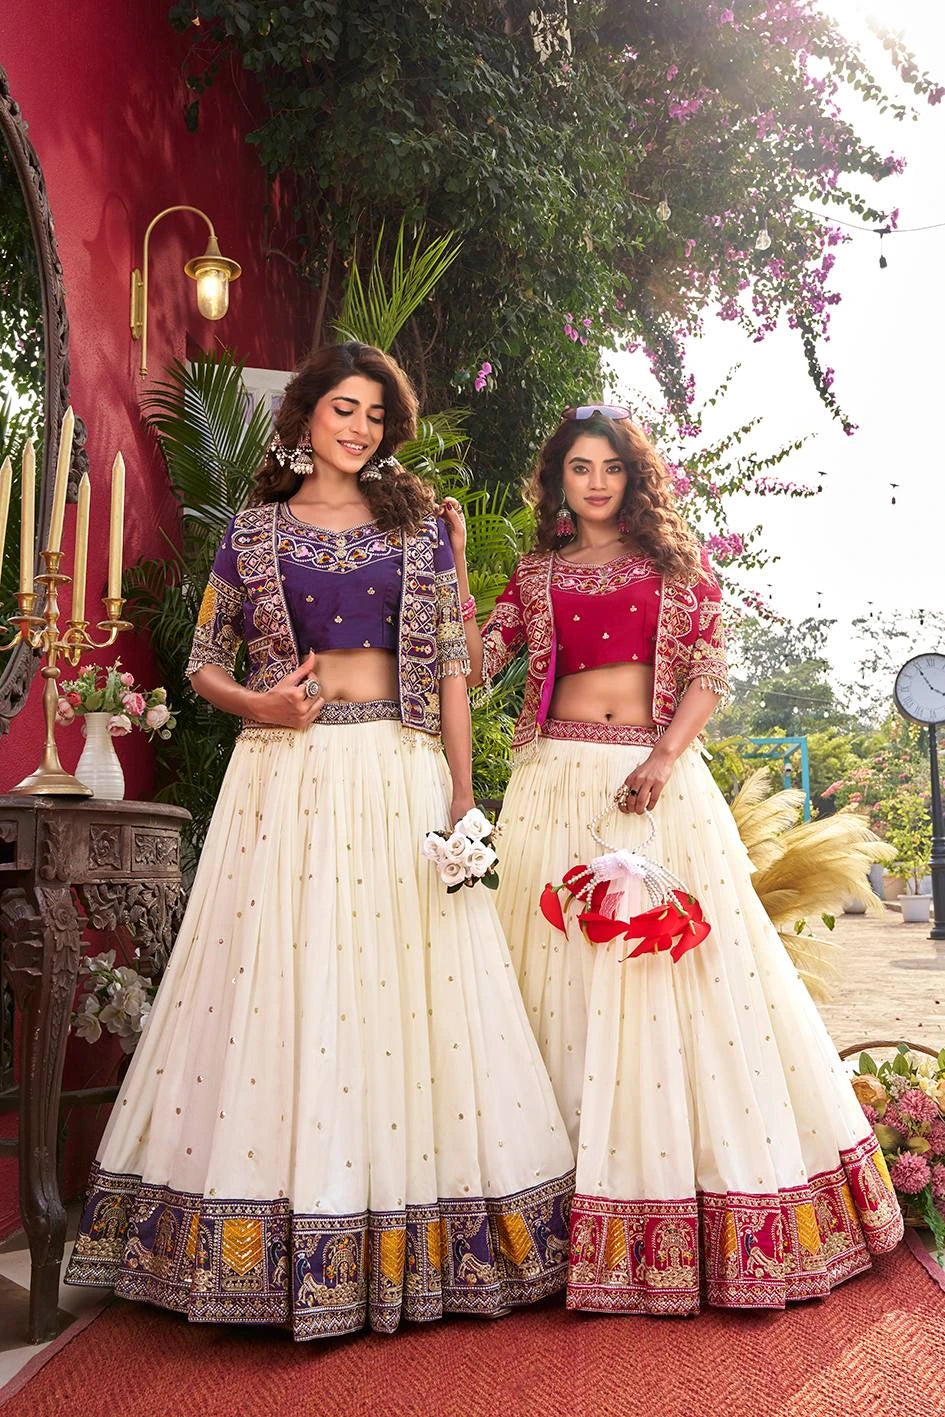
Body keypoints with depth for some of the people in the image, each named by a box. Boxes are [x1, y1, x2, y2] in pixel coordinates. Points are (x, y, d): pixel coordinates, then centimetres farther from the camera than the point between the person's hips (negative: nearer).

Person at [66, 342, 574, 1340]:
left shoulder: (416, 524, 11)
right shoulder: (255, 530, 9)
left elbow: (450, 664, 5)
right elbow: (203, 663, 12)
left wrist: (463, 794, -2)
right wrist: (258, 704, -9)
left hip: (401, 778, 1)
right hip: (287, 777, 0)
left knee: (409, 985, 0)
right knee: (277, 984, 0)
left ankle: (408, 1252, 15)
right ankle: (275, 1239, 15)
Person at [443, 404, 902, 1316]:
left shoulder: (676, 562, 11)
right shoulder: (536, 574, 13)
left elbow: (707, 670, 2)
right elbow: (476, 665, 4)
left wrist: (665, 759, -12)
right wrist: (452, 562, -2)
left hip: (660, 781, 0)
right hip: (560, 784, 1)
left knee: (681, 971, 0)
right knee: (566, 976, 1)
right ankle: (576, 1217, 12)